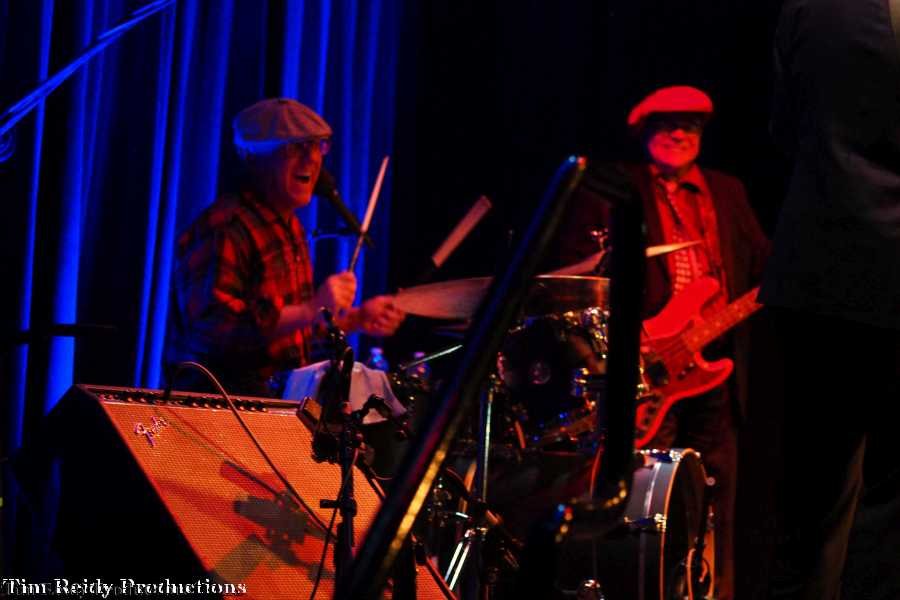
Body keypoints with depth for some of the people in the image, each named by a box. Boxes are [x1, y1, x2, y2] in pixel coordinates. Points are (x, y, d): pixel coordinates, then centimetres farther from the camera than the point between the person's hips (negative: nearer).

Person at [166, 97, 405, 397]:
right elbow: (213, 327, -26)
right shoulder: (225, 229, -15)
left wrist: (357, 319, 13)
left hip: (278, 395, 9)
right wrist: (311, 310, -28)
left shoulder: (289, 225, 18)